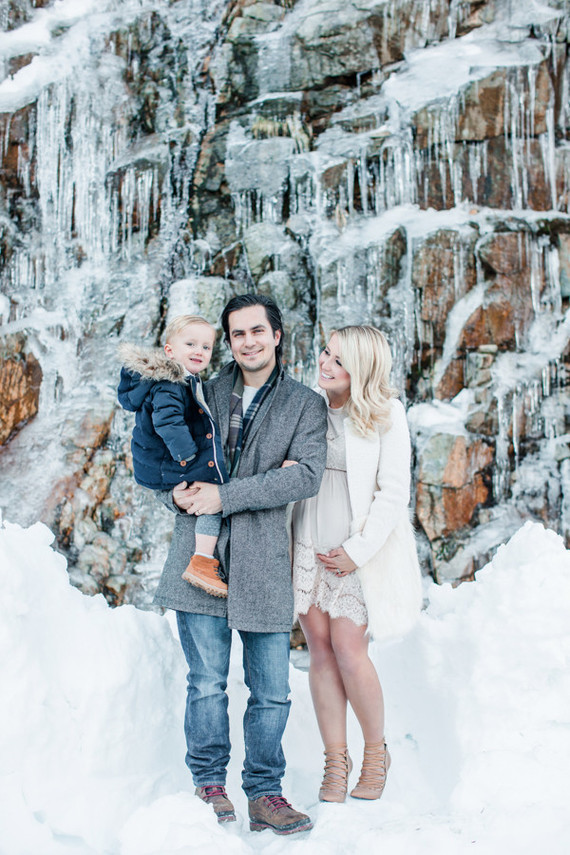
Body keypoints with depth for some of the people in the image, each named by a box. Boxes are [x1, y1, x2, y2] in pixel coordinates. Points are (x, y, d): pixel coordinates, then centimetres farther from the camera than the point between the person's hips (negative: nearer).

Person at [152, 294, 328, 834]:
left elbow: (307, 475, -9)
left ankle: (264, 793, 21)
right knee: (207, 682, 4)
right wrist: (177, 494, -4)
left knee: (272, 691, 5)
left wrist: (224, 497, -15)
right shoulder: (206, 394, 13)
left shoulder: (305, 405, 5)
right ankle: (208, 784, 21)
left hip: (264, 562, -1)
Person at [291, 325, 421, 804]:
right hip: (308, 547, 4)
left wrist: (358, 550, -10)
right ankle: (335, 762, 14)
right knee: (321, 650, 3)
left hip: (358, 552, -3)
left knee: (349, 650, -8)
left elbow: (394, 492, -6)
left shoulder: (386, 414, -4)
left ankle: (377, 752, 15)